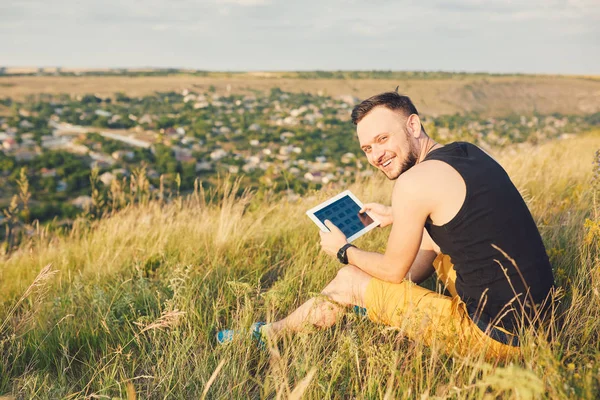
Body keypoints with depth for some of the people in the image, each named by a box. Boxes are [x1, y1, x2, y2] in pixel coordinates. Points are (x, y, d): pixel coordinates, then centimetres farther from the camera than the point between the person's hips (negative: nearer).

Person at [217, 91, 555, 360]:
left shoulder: (415, 181, -19)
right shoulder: (470, 152, 6)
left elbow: (394, 270, -6)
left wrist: (343, 251, 11)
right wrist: (399, 217, 29)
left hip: (496, 335, -8)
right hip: (537, 311, 8)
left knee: (350, 281, 4)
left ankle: (268, 334, 29)